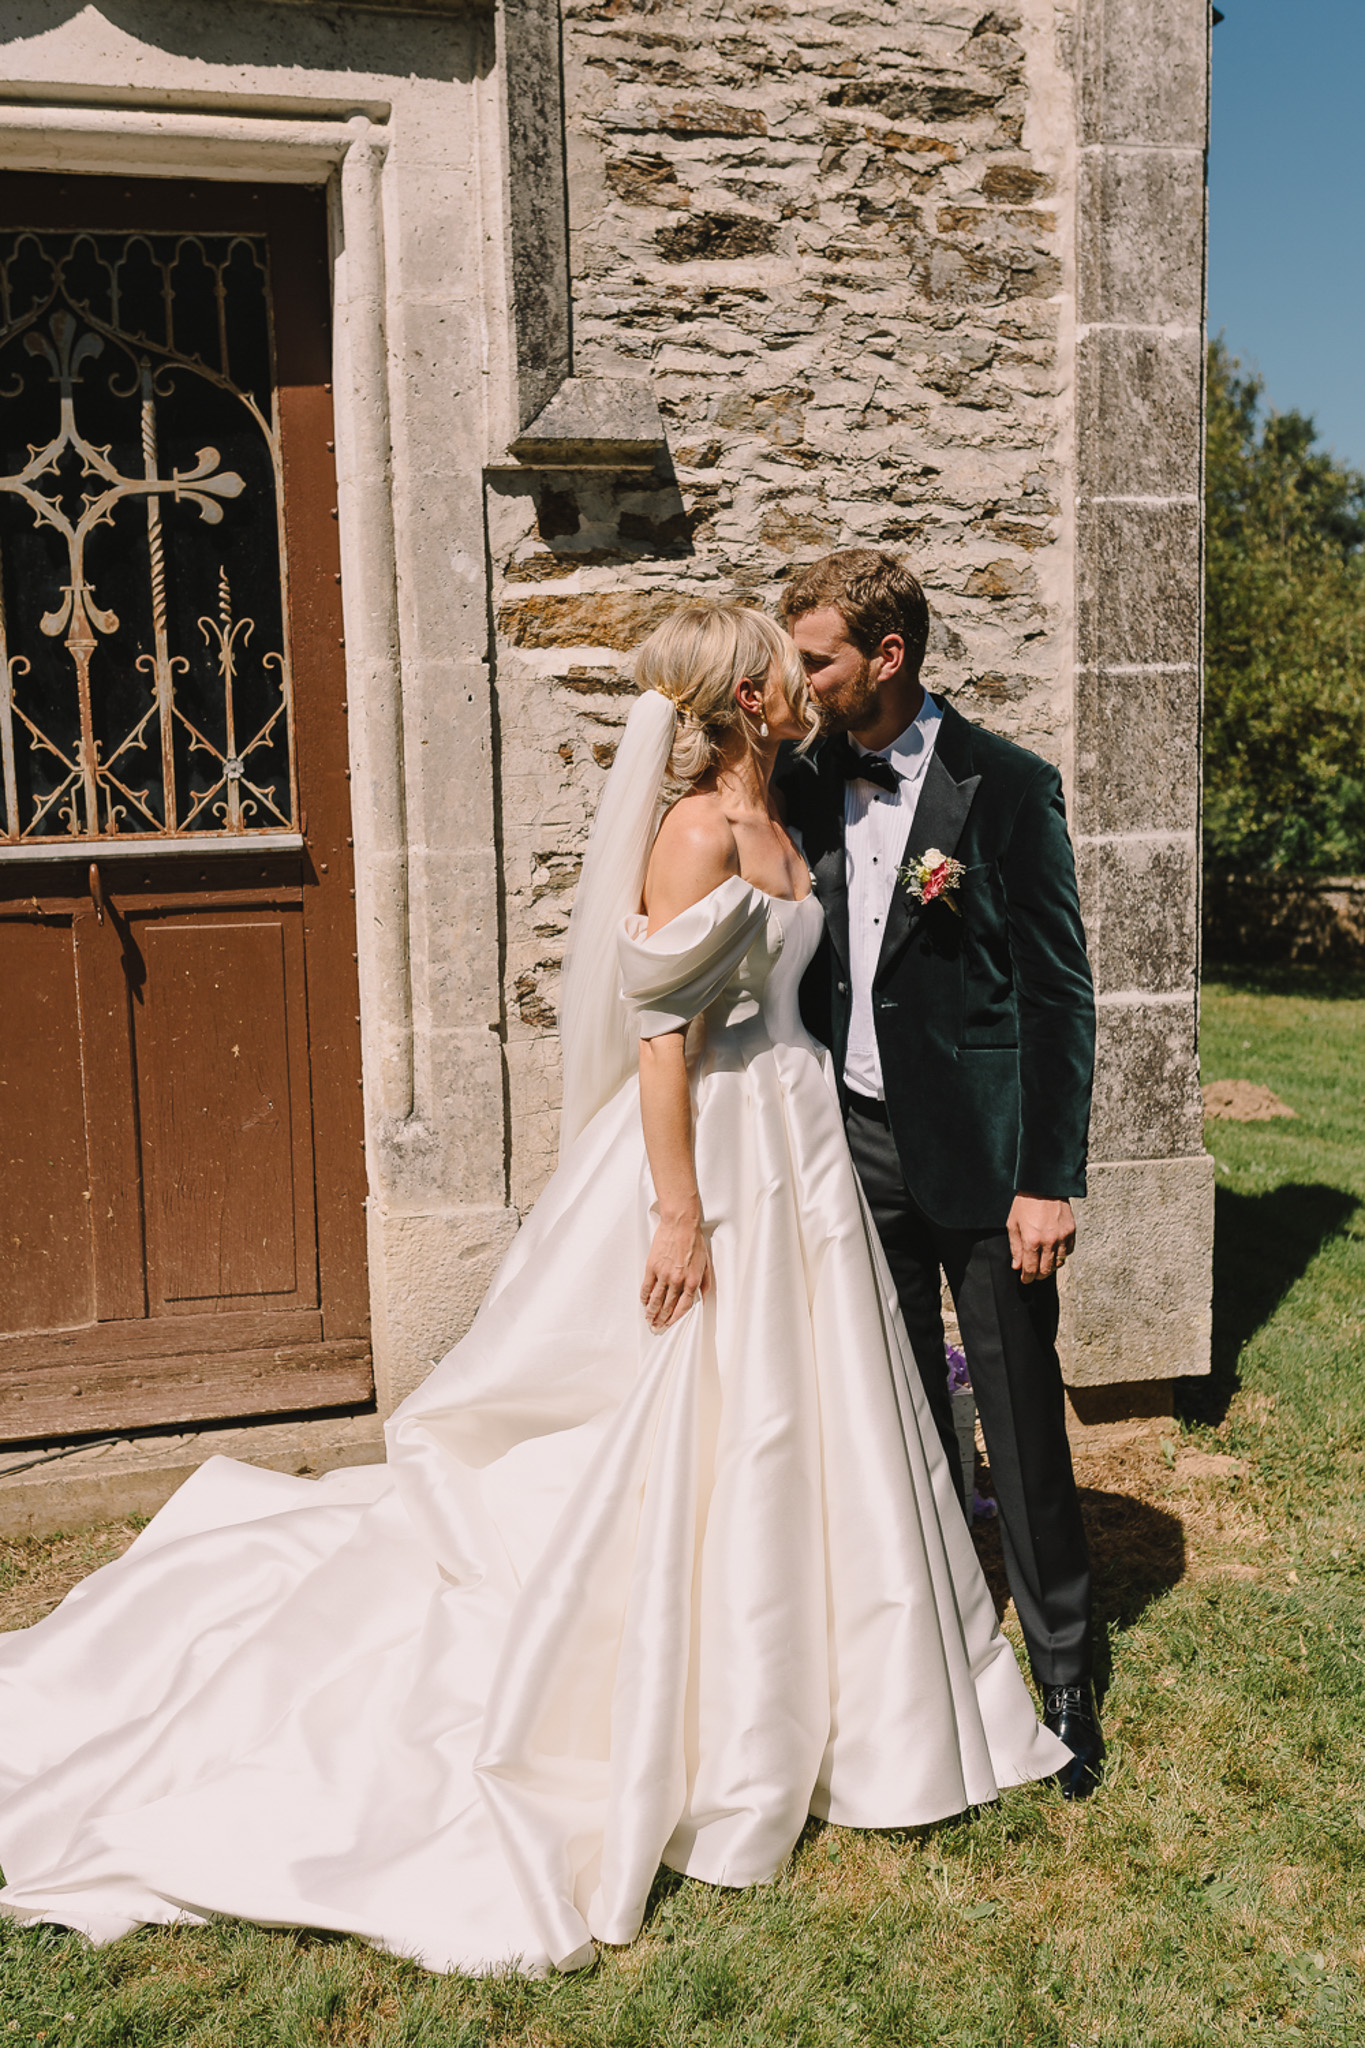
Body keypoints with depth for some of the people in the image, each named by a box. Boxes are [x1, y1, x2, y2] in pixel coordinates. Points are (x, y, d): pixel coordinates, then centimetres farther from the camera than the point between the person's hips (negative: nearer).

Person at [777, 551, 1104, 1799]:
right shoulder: (807, 788, 6)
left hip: (981, 1155, -4)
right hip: (859, 1149, 5)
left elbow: (1060, 992, -10)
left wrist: (1050, 1179, -14)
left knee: (1022, 1422, 5)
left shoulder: (1007, 787, -9)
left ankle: (1063, 1675, 23)